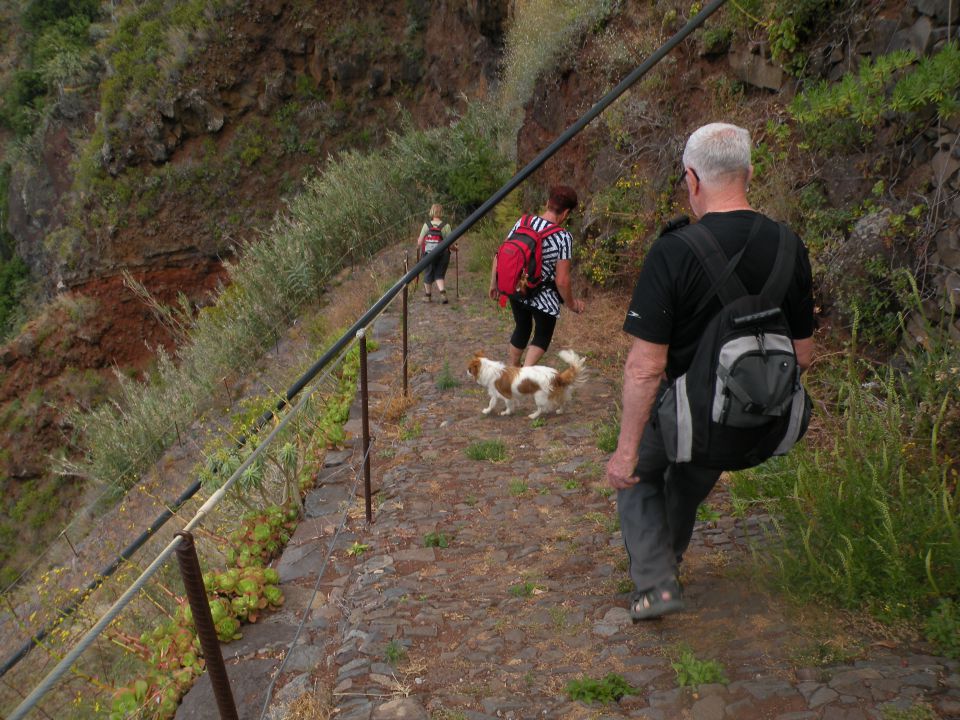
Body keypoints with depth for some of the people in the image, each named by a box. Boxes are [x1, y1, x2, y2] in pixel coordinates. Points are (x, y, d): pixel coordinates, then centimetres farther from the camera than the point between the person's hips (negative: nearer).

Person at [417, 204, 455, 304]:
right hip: (443, 254, -1)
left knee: (428, 275, 16)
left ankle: (427, 296, 27)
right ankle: (442, 292, -9)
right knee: (439, 275, 13)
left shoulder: (426, 225, -3)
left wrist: (419, 245, 22)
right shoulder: (446, 226, -7)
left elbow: (420, 242, -1)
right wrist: (454, 248, 11)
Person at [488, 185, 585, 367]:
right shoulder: (564, 237, -19)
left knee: (521, 329, 27)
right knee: (543, 335, 18)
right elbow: (562, 281, -20)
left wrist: (494, 283, 13)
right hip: (543, 297, -5)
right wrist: (571, 304, -2)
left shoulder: (522, 222, -6)